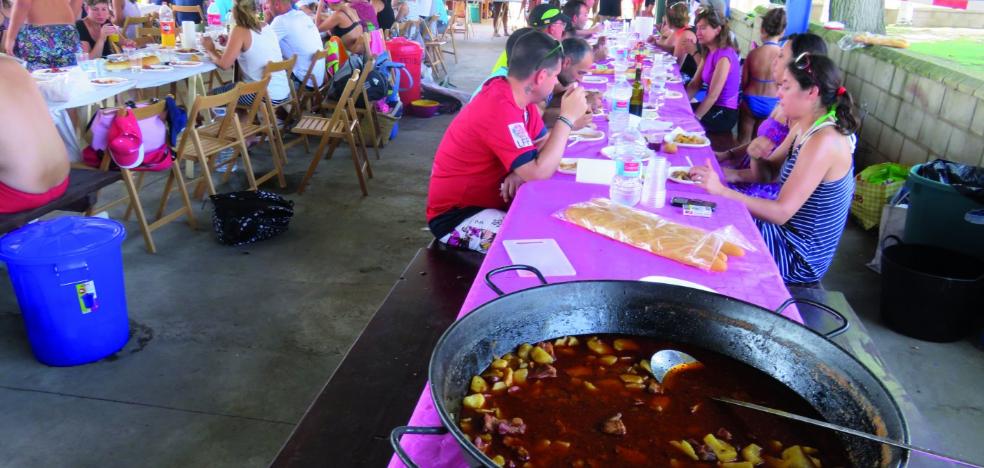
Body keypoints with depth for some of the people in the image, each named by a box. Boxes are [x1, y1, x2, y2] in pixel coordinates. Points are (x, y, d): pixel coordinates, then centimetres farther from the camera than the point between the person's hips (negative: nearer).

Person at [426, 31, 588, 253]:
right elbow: (539, 173, -31)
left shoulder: (516, 93, -1)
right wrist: (567, 117, -22)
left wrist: (521, 170, -15)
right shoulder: (499, 108, -29)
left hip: (489, 197, 9)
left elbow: (543, 142, 6)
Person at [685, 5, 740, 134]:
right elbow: (695, 84, 7)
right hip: (713, 108, 9)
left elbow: (712, 96, -22)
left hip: (724, 114, -9)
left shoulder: (724, 56, -21)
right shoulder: (709, 52, 8)